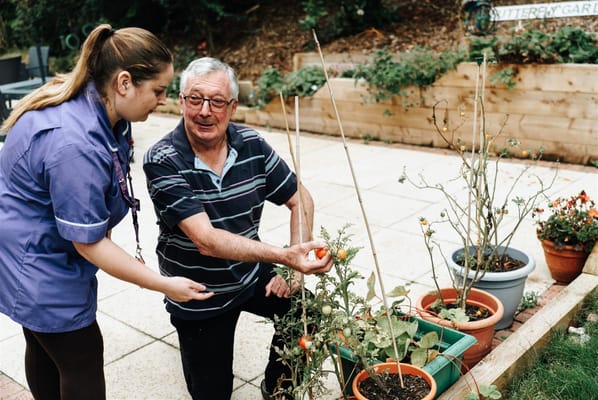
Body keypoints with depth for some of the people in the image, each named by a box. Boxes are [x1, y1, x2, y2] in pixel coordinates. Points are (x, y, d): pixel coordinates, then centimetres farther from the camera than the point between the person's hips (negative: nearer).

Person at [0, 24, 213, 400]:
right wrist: (164, 284, -20)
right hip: (38, 264, -9)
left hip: (35, 250, 9)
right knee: (83, 358, 5)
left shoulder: (91, 101, -7)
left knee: (44, 347, 25)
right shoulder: (75, 146, -35)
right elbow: (89, 243, -26)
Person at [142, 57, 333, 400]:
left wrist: (295, 269, -12)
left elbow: (301, 201, -2)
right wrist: (285, 256, -43)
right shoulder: (163, 161, -23)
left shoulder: (252, 145, -12)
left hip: (251, 275, 3)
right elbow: (206, 240, -32)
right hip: (198, 294, -3)